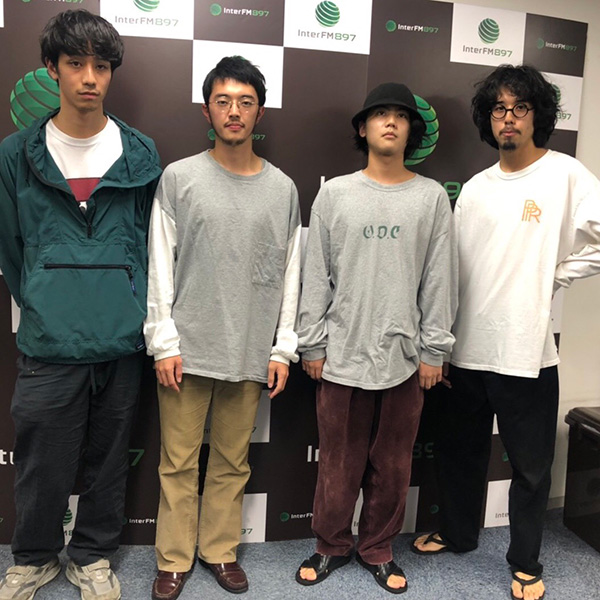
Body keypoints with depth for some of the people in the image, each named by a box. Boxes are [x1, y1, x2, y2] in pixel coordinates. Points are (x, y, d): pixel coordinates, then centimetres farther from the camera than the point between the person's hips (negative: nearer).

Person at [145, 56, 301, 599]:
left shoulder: (283, 188, 6)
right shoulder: (179, 178, 1)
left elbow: (290, 273, 7)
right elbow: (160, 266, 0)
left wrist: (283, 348, 3)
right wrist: (164, 342, -5)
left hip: (251, 351, 1)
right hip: (188, 348, -1)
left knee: (233, 460, 12)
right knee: (179, 461, 8)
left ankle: (221, 550, 32)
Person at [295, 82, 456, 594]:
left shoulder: (432, 197, 4)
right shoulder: (335, 193, 3)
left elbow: (439, 281, 2)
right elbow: (316, 276, 2)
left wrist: (434, 350, -1)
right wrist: (312, 344, -1)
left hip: (405, 355, 1)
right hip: (343, 352, 0)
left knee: (392, 463, 11)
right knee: (339, 460, 10)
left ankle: (378, 549, 31)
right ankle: (332, 546, 30)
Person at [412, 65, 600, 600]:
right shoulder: (475, 188, 9)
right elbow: (456, 265, 10)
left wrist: (551, 280, -8)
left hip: (526, 352, -5)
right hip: (466, 347, 5)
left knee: (530, 465, 10)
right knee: (459, 451, 19)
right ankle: (458, 533, 42)